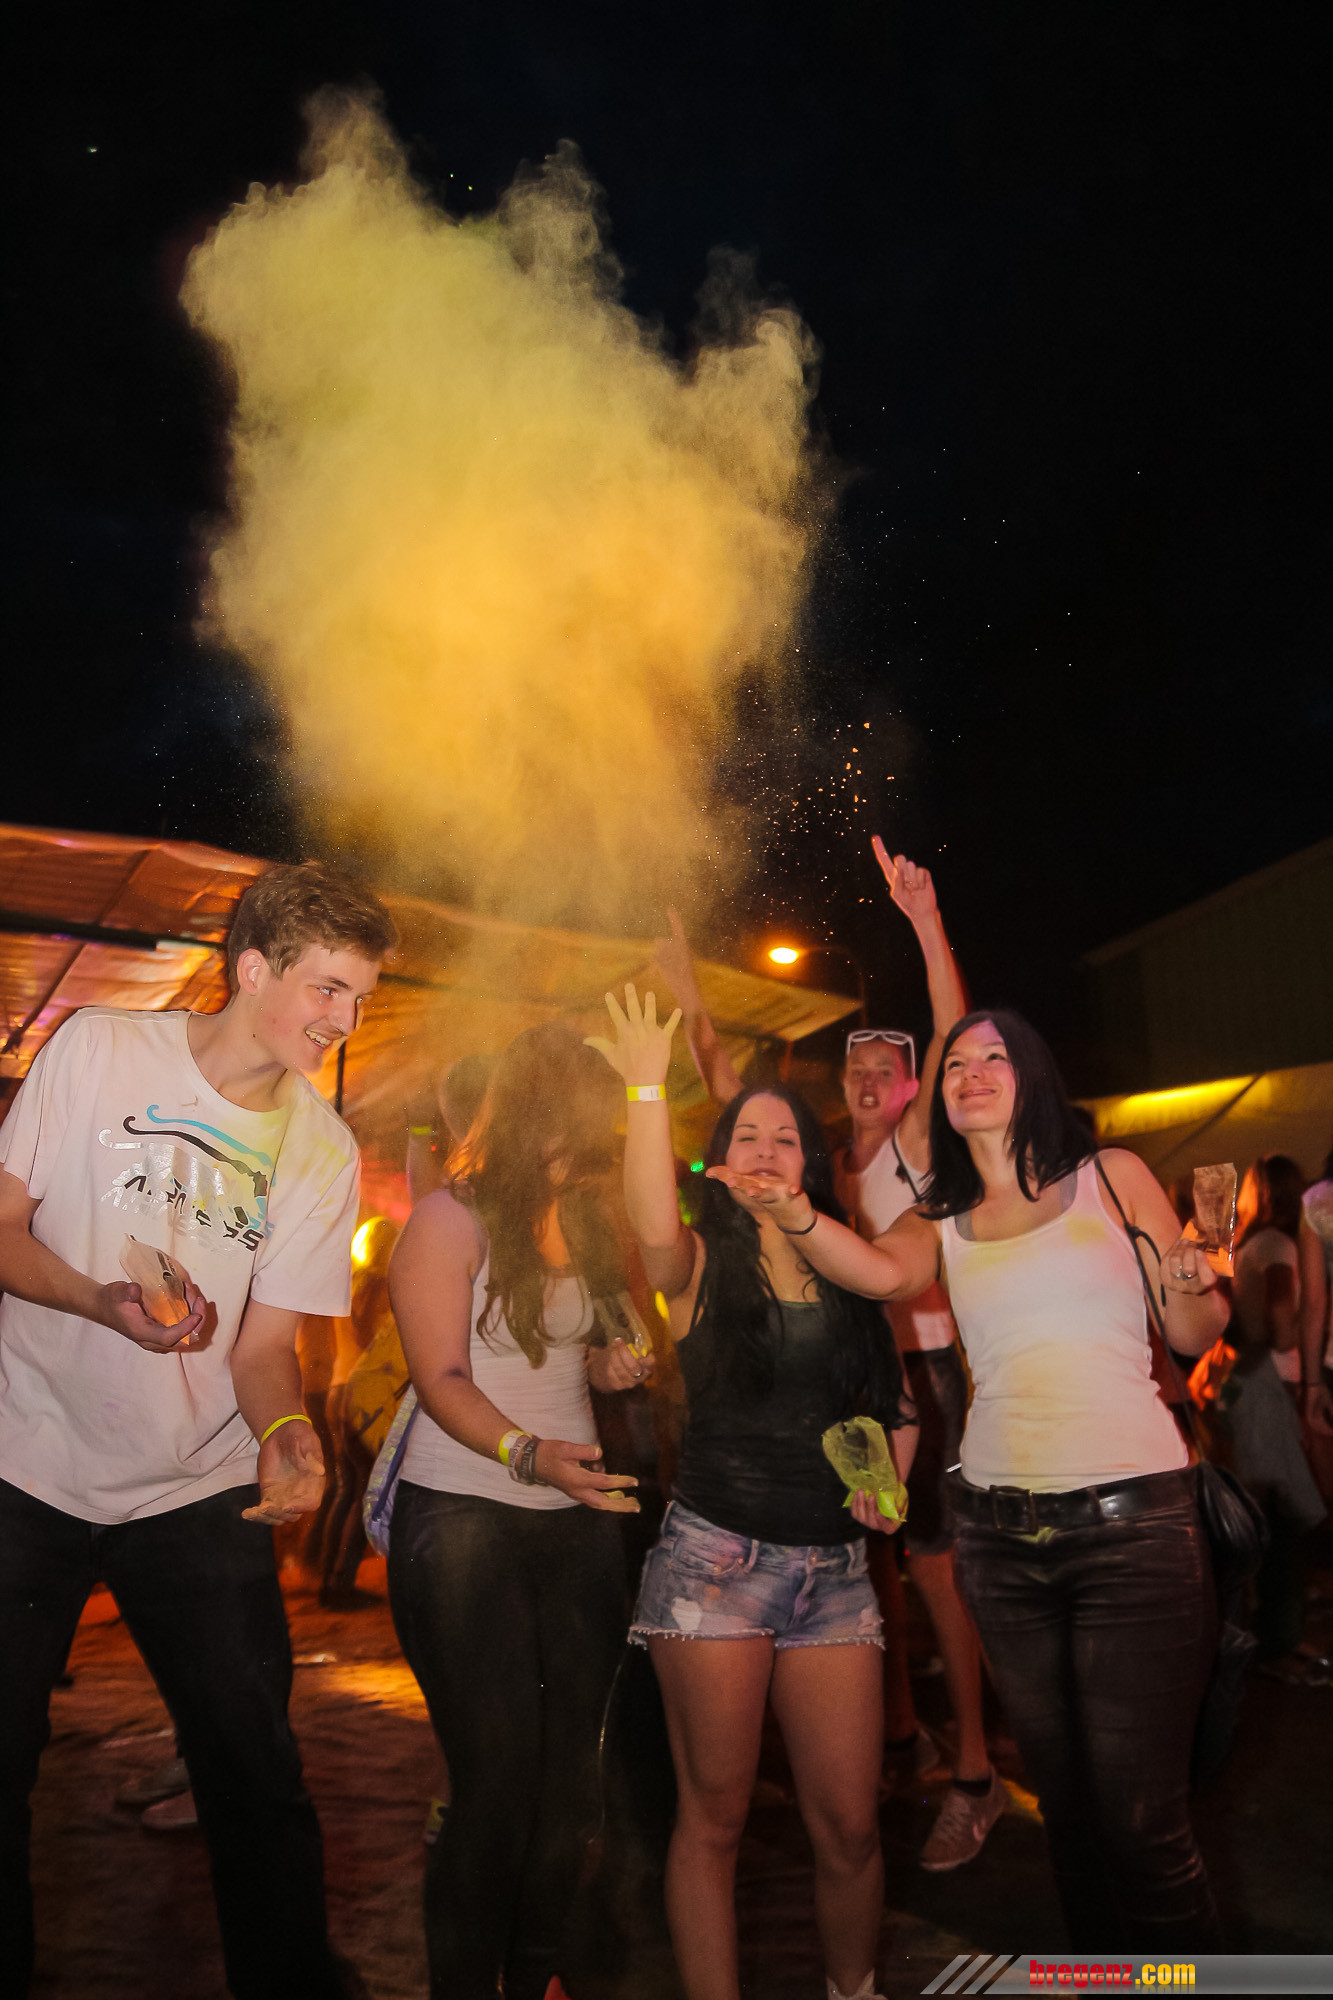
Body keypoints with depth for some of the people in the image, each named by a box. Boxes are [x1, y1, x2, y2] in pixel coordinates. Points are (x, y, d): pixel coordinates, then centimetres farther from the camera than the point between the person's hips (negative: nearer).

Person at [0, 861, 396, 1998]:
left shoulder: (324, 1153, -1)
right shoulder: (99, 1049, -6)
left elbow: (264, 1342, 0)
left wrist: (286, 1429, -22)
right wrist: (106, 1301, -23)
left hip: (197, 1493, 2)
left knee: (258, 1773, 3)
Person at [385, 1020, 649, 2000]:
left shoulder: (586, 1220, 12)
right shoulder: (450, 1218, -8)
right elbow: (443, 1379, -14)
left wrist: (610, 1366, 4)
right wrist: (529, 1454, -29)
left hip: (579, 1516, 6)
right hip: (463, 1515, -6)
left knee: (571, 1763, 7)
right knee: (496, 1774, -3)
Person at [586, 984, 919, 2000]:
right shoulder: (702, 1262, 0)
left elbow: (900, 1405, 19)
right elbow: (655, 1230, -26)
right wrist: (648, 1086, -27)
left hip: (833, 1565, 3)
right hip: (716, 1557, -3)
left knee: (850, 1822, 5)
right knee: (714, 1816, 4)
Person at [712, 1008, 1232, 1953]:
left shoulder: (1111, 1175, 5)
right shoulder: (941, 1223, 10)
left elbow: (1196, 1336, 8)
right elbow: (880, 1272, -13)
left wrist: (1195, 1285, -14)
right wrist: (795, 1214, -30)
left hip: (1134, 1519, -3)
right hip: (1000, 1528, 3)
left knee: (1143, 1819, -4)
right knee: (1065, 1802, 13)